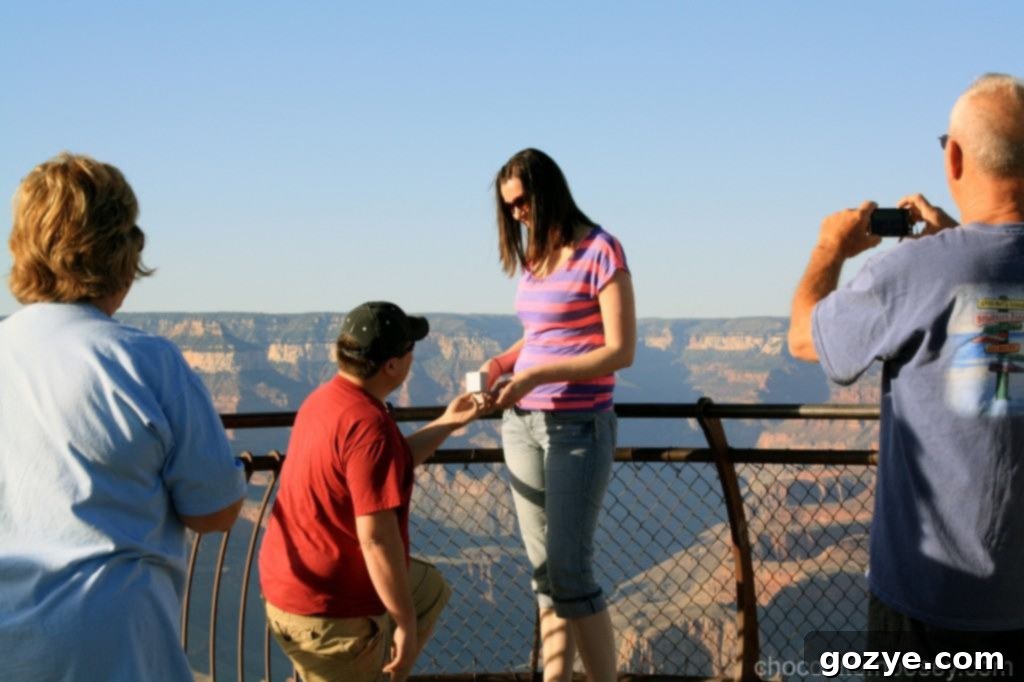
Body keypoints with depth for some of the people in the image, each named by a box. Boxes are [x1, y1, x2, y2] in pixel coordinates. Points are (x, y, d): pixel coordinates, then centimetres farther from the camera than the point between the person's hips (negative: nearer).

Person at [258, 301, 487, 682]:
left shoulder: (326, 398, 4)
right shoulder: (367, 424, -27)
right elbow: (376, 537, -28)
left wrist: (447, 424, 23)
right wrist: (406, 625, -20)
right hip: (327, 611, -10)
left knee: (429, 590, 27)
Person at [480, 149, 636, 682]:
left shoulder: (600, 251, -11)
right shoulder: (533, 257, 10)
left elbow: (621, 350, -15)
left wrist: (536, 376, -21)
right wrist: (499, 363, 1)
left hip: (579, 427, -7)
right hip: (522, 424, 7)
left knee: (570, 572, -7)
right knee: (544, 572, 9)